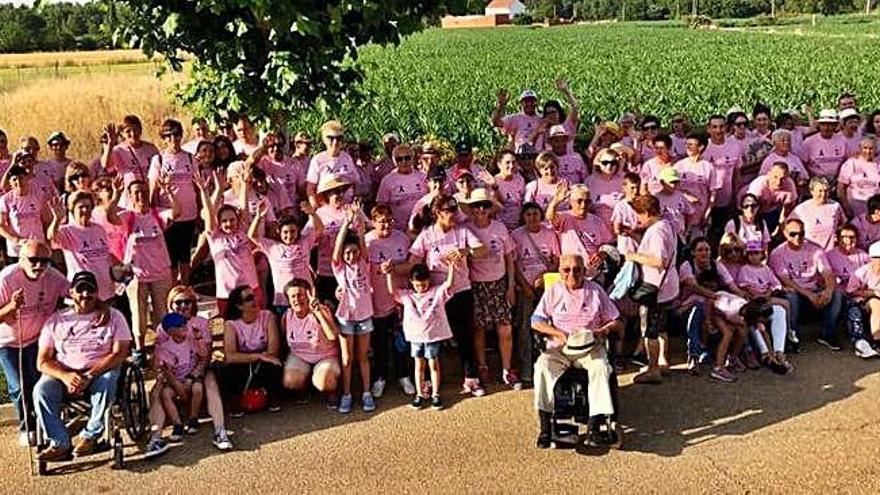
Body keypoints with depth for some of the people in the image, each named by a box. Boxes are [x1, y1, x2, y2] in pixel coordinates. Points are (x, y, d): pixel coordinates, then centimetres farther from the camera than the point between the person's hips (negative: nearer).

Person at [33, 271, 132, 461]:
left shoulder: (112, 316, 7)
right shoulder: (56, 320, 12)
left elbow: (120, 353, -6)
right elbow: (42, 361, 4)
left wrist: (89, 375, -19)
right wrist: (65, 376, -18)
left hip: (101, 372, -2)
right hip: (64, 375, 2)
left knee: (107, 381, -35)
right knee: (41, 390, -28)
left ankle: (90, 436, -18)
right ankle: (60, 444, -20)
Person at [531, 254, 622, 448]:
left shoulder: (595, 291, 9)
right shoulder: (553, 292, 10)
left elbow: (615, 322, 9)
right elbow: (535, 322, 3)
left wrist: (599, 332, -12)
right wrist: (560, 334, -12)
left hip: (590, 347, 0)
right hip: (559, 347, 0)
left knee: (601, 367, -33)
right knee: (542, 367, -30)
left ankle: (595, 424, -31)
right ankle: (545, 426, -29)